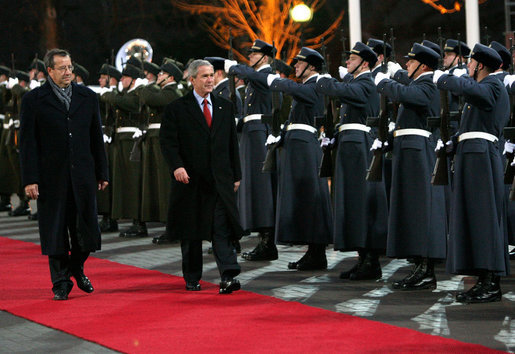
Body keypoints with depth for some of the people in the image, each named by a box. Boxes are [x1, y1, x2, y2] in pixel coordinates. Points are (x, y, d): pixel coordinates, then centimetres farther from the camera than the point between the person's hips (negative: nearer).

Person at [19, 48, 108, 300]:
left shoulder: (88, 97, 9)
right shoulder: (34, 100, -1)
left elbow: (96, 138, 12)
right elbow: (27, 143, -3)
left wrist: (102, 172, 10)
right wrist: (30, 179, -9)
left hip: (82, 175, 3)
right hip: (51, 177, -3)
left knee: (86, 228, 5)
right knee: (55, 230, 2)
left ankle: (76, 267, 31)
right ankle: (61, 282, 13)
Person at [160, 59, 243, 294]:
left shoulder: (225, 107, 13)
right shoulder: (176, 109, 1)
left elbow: (232, 143, 16)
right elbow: (167, 142, -5)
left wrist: (236, 175, 12)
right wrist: (177, 166, -21)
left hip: (220, 181, 2)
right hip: (190, 179, -2)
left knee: (223, 230, -10)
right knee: (191, 233, 7)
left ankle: (228, 276, -17)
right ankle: (192, 279, 18)